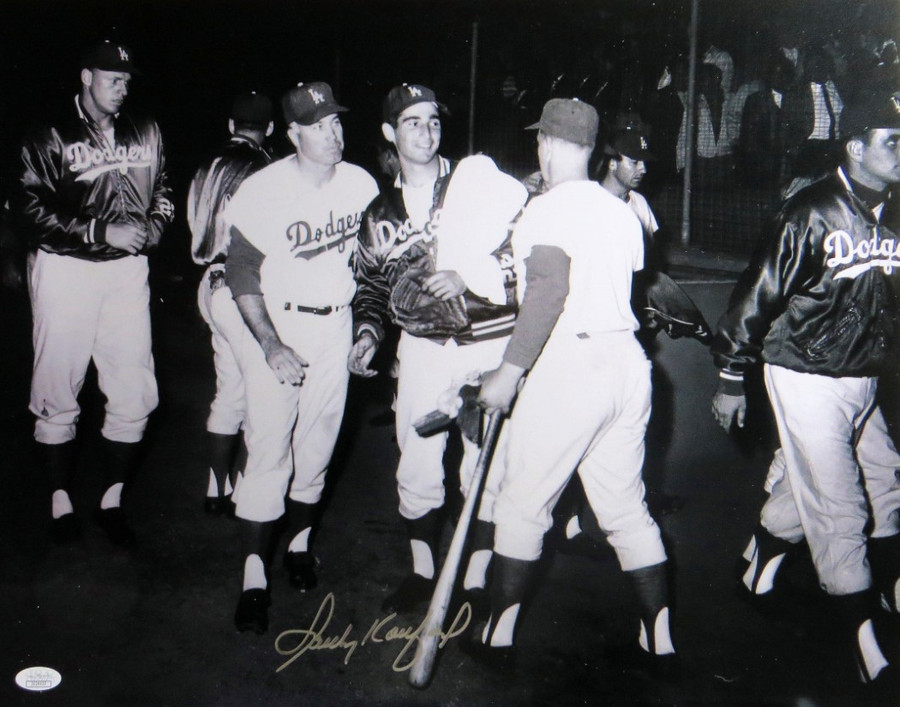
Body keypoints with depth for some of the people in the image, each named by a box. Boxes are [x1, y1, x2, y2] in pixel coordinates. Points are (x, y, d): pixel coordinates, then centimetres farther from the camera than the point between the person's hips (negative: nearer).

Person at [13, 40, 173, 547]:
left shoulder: (146, 133, 10)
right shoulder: (51, 137, -3)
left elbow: (163, 192, 21)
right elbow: (31, 210, -10)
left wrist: (154, 227, 0)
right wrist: (104, 231, -16)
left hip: (127, 269, 3)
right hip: (66, 269, -3)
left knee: (135, 393, 2)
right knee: (58, 392, 4)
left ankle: (113, 499, 18)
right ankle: (61, 501, 19)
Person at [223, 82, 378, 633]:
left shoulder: (361, 184, 0)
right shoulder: (263, 191, -13)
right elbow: (242, 272, -10)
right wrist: (271, 345, -18)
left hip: (335, 327, 4)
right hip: (276, 325, -4)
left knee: (318, 442, 10)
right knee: (269, 448, -7)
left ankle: (301, 541, 30)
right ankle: (254, 575, 1)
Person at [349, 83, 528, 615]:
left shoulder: (480, 183, -3)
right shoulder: (381, 214, 11)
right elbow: (372, 283, 20)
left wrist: (469, 277, -17)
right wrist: (369, 333, 4)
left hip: (489, 342, -3)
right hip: (422, 347, 3)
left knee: (486, 468, 2)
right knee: (417, 467, 6)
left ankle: (476, 580, 19)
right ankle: (423, 571, 27)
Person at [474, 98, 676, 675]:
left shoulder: (547, 209, -8)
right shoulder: (622, 211, 14)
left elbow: (550, 289, -22)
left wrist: (511, 370, -21)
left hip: (567, 367, -7)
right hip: (627, 362, 7)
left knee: (523, 505, 5)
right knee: (627, 508, 14)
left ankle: (499, 635, 15)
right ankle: (660, 641, 20)